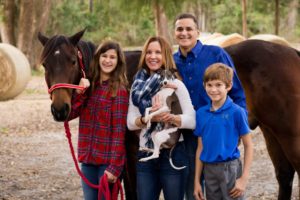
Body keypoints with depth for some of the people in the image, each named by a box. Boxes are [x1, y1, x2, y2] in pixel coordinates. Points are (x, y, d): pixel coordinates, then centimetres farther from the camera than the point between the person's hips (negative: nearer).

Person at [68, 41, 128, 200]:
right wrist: (80, 92, -13)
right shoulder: (89, 85, 9)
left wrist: (114, 167, -17)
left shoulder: (119, 91, -9)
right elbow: (70, 114, 1)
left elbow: (119, 130, -13)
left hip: (108, 161, -6)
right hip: (87, 158, 6)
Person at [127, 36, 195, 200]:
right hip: (145, 156, 4)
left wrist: (169, 117, -27)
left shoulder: (176, 85, -4)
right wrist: (146, 118, -17)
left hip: (172, 154, -3)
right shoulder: (138, 86, 7)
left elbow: (192, 121, -11)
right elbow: (130, 123, 2)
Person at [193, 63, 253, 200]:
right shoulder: (201, 113, 4)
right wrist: (197, 181, 9)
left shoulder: (236, 112, -8)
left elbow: (248, 146, -5)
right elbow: (201, 148, 10)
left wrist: (244, 178, -11)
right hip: (209, 170, 4)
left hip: (230, 169, -4)